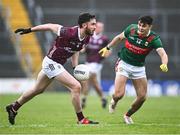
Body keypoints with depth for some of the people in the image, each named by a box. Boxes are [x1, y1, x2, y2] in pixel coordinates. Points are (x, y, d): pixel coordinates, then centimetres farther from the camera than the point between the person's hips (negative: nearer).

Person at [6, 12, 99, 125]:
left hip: (58, 64, 9)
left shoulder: (86, 38, -7)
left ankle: (13, 107, 41)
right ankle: (81, 120, -3)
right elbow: (51, 26, -15)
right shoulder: (69, 33, -30)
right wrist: (29, 30, -4)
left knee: (38, 90, 24)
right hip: (52, 63, -9)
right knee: (76, 87, -15)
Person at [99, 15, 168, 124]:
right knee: (119, 94, -15)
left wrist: (164, 64, -52)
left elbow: (163, 54, -31)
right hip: (124, 64, -1)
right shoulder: (131, 29, -14)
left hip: (139, 68, 1)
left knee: (142, 97, -3)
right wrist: (107, 48, 14)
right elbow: (119, 38, 6)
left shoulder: (154, 39, -19)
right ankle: (114, 101, 24)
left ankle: (128, 115, 24)